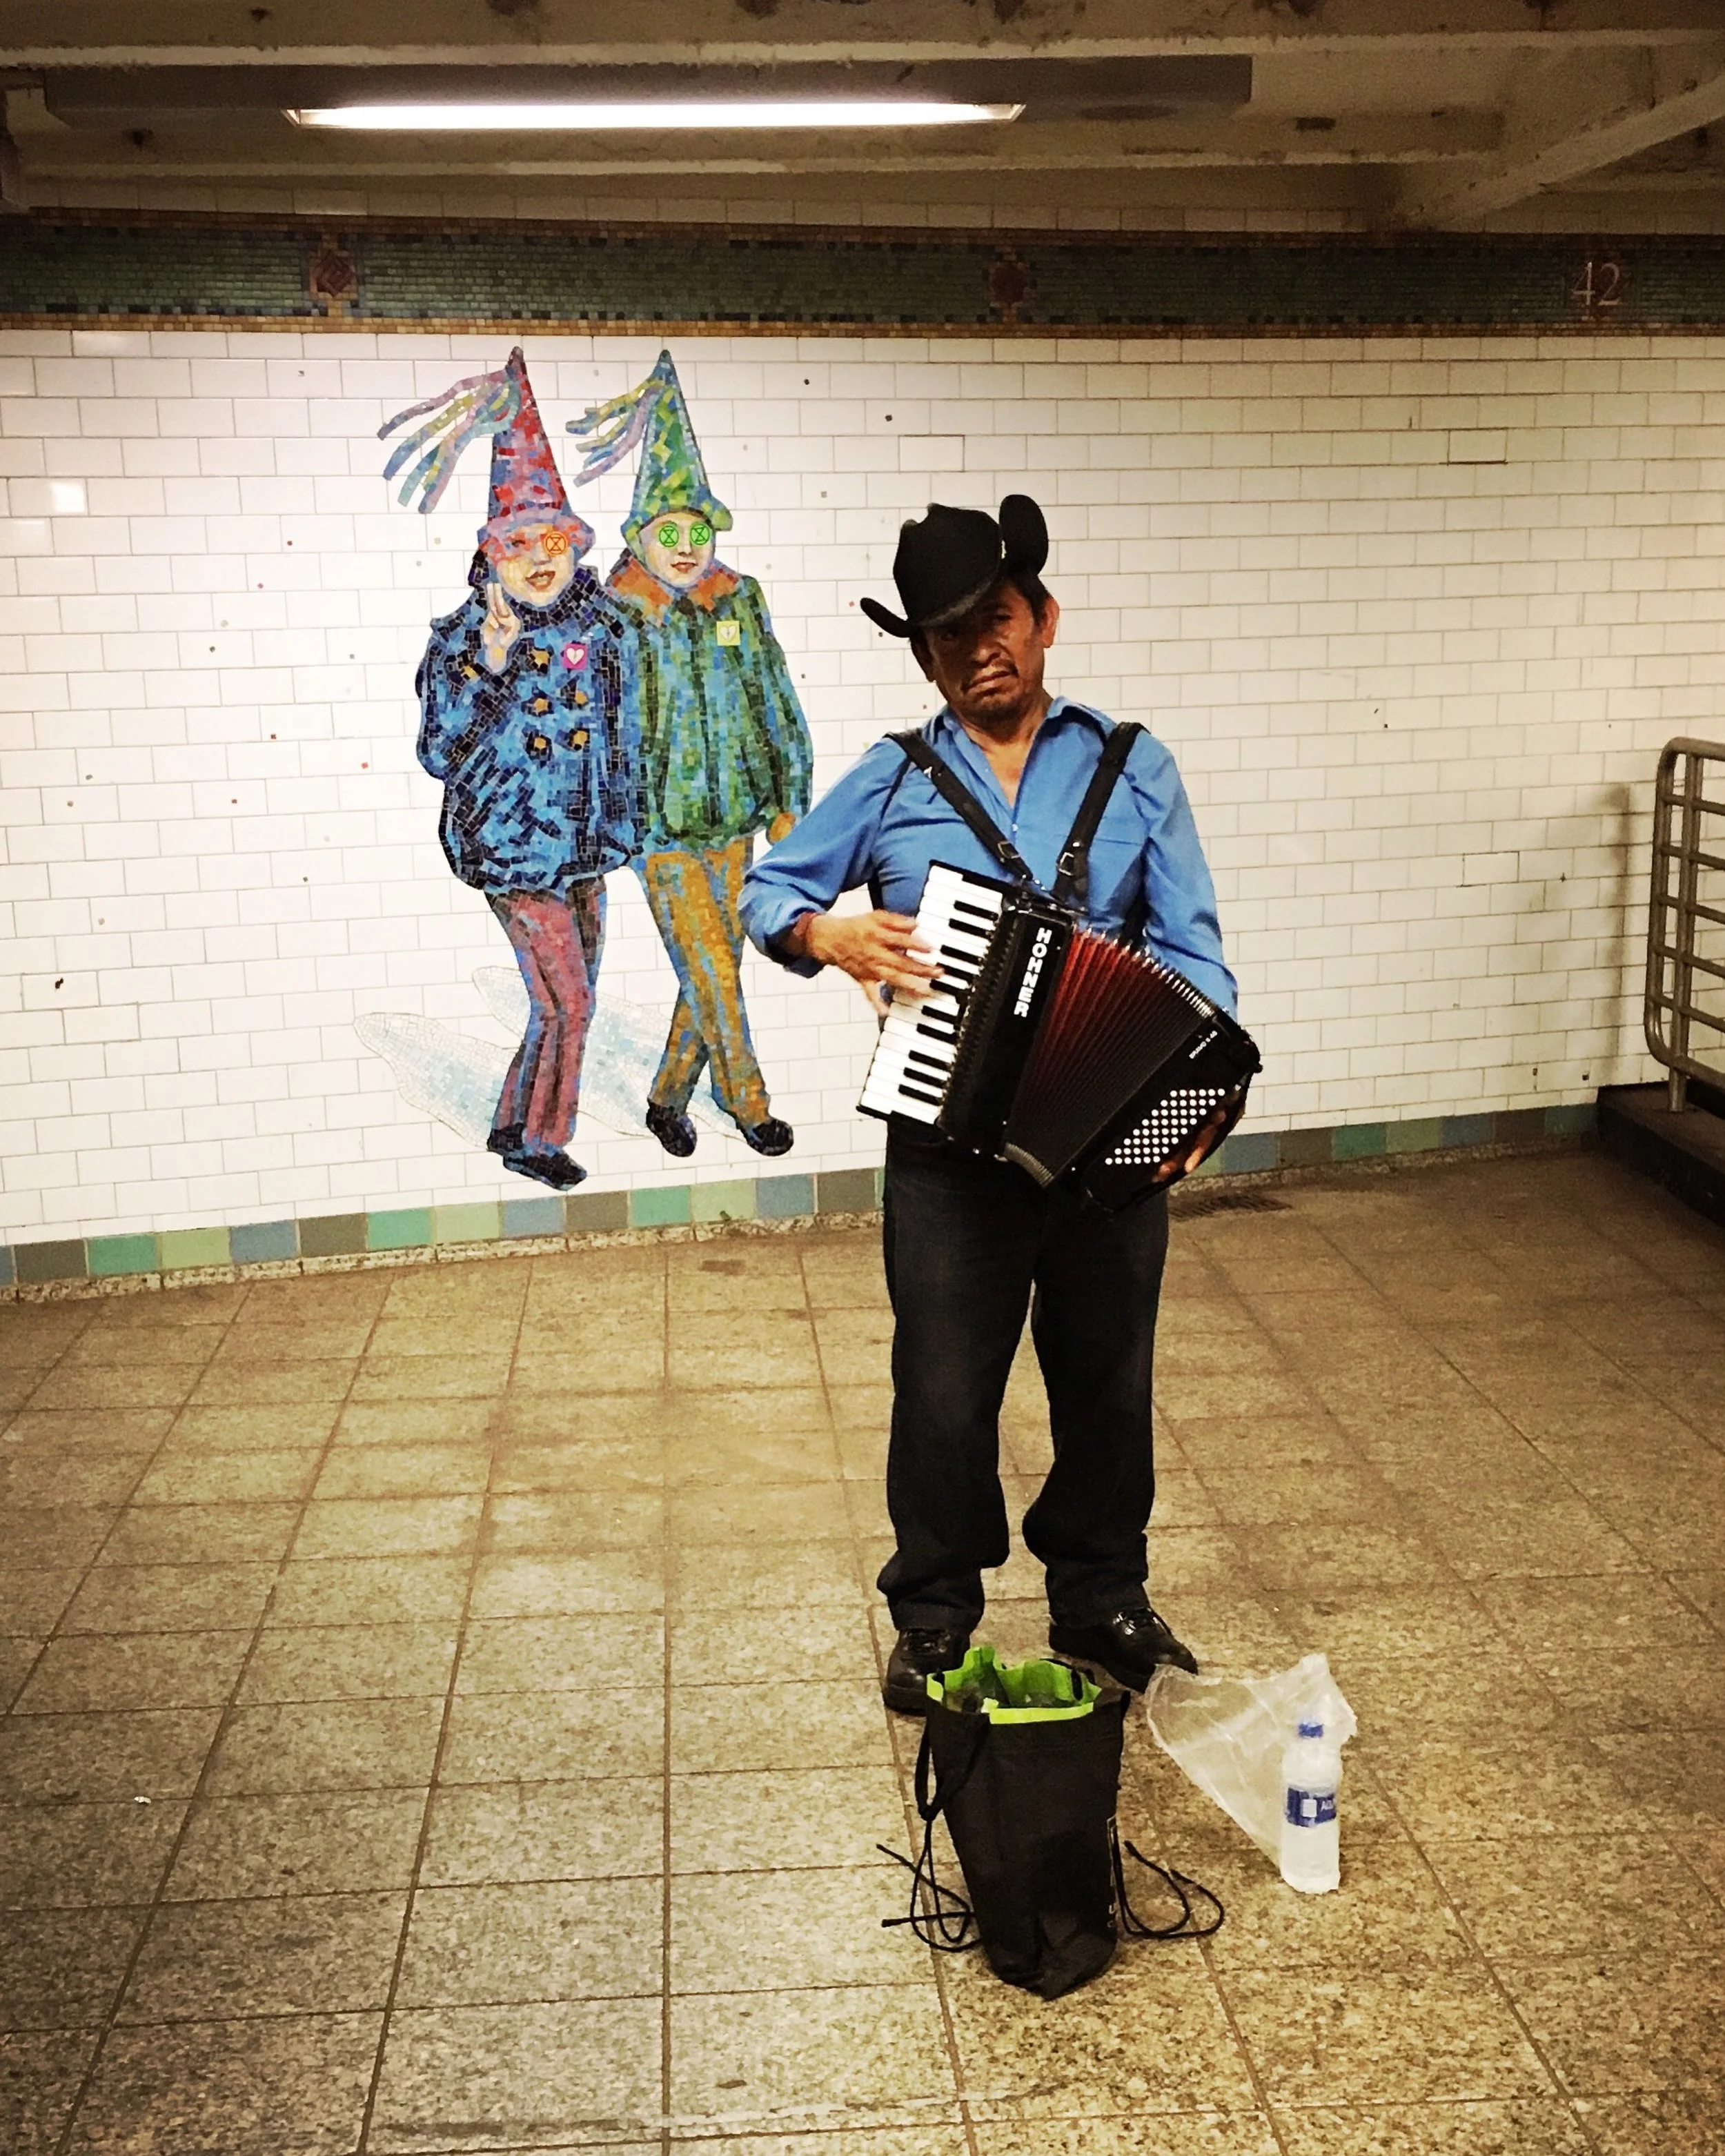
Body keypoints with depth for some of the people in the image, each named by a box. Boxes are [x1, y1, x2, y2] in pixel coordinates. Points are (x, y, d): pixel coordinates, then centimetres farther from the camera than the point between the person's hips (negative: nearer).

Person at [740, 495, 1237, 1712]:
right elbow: (767, 890, 9)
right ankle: (935, 1619, 28)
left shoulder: (1132, 770, 4)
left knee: (1108, 1384, 15)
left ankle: (1102, 1601, 36)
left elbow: (1190, 949, 0)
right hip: (950, 1145, -1)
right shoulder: (891, 782, 3)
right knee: (944, 1392, 8)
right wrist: (827, 932, -14)